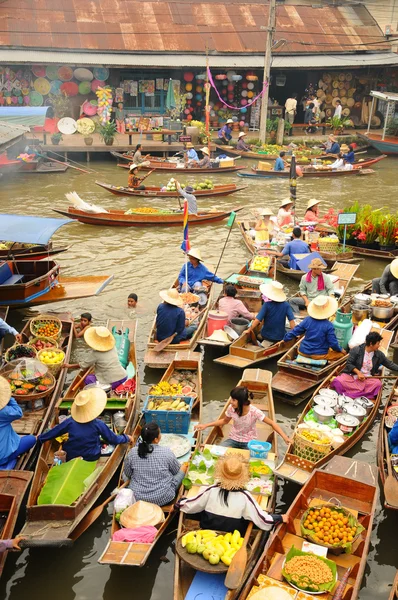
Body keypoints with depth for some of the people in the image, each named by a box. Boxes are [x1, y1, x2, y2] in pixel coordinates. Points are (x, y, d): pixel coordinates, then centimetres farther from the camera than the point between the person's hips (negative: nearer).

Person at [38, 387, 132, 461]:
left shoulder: (70, 421, -13)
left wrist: (40, 438, 17)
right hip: (92, 459, 0)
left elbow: (53, 432, 0)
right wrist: (126, 438, 10)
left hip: (70, 458, 0)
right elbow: (113, 440, -8)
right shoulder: (98, 425, -18)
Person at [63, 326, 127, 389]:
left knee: (88, 379, 14)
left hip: (112, 383, -6)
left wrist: (69, 366, 19)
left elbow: (82, 365, 4)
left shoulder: (94, 353, -9)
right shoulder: (113, 348, 6)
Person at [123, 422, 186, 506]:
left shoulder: (132, 452, -14)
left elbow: (127, 474, 3)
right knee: (183, 467, 16)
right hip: (163, 499, -2)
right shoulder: (167, 452, -19)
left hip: (137, 498, 2)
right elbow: (176, 471, 0)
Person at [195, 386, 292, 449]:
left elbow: (272, 423, -17)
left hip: (249, 441, -2)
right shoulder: (231, 408, -15)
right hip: (233, 439, 2)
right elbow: (225, 421, 6)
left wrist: (284, 437, -29)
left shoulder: (254, 412, -25)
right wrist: (206, 425, -2)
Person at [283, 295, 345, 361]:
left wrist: (285, 339, 18)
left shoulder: (307, 320, -7)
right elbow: (333, 343, -12)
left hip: (303, 352, 4)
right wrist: (340, 350, 8)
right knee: (342, 354, 10)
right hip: (319, 355, -4)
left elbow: (295, 331, 2)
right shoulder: (329, 326, -17)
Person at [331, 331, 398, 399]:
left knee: (378, 383, -31)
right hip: (352, 375, -3)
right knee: (338, 381, -30)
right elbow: (349, 364, -6)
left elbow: (389, 364, 15)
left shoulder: (379, 354, 6)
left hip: (368, 378, 3)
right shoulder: (356, 350, -6)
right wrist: (358, 372, -18)